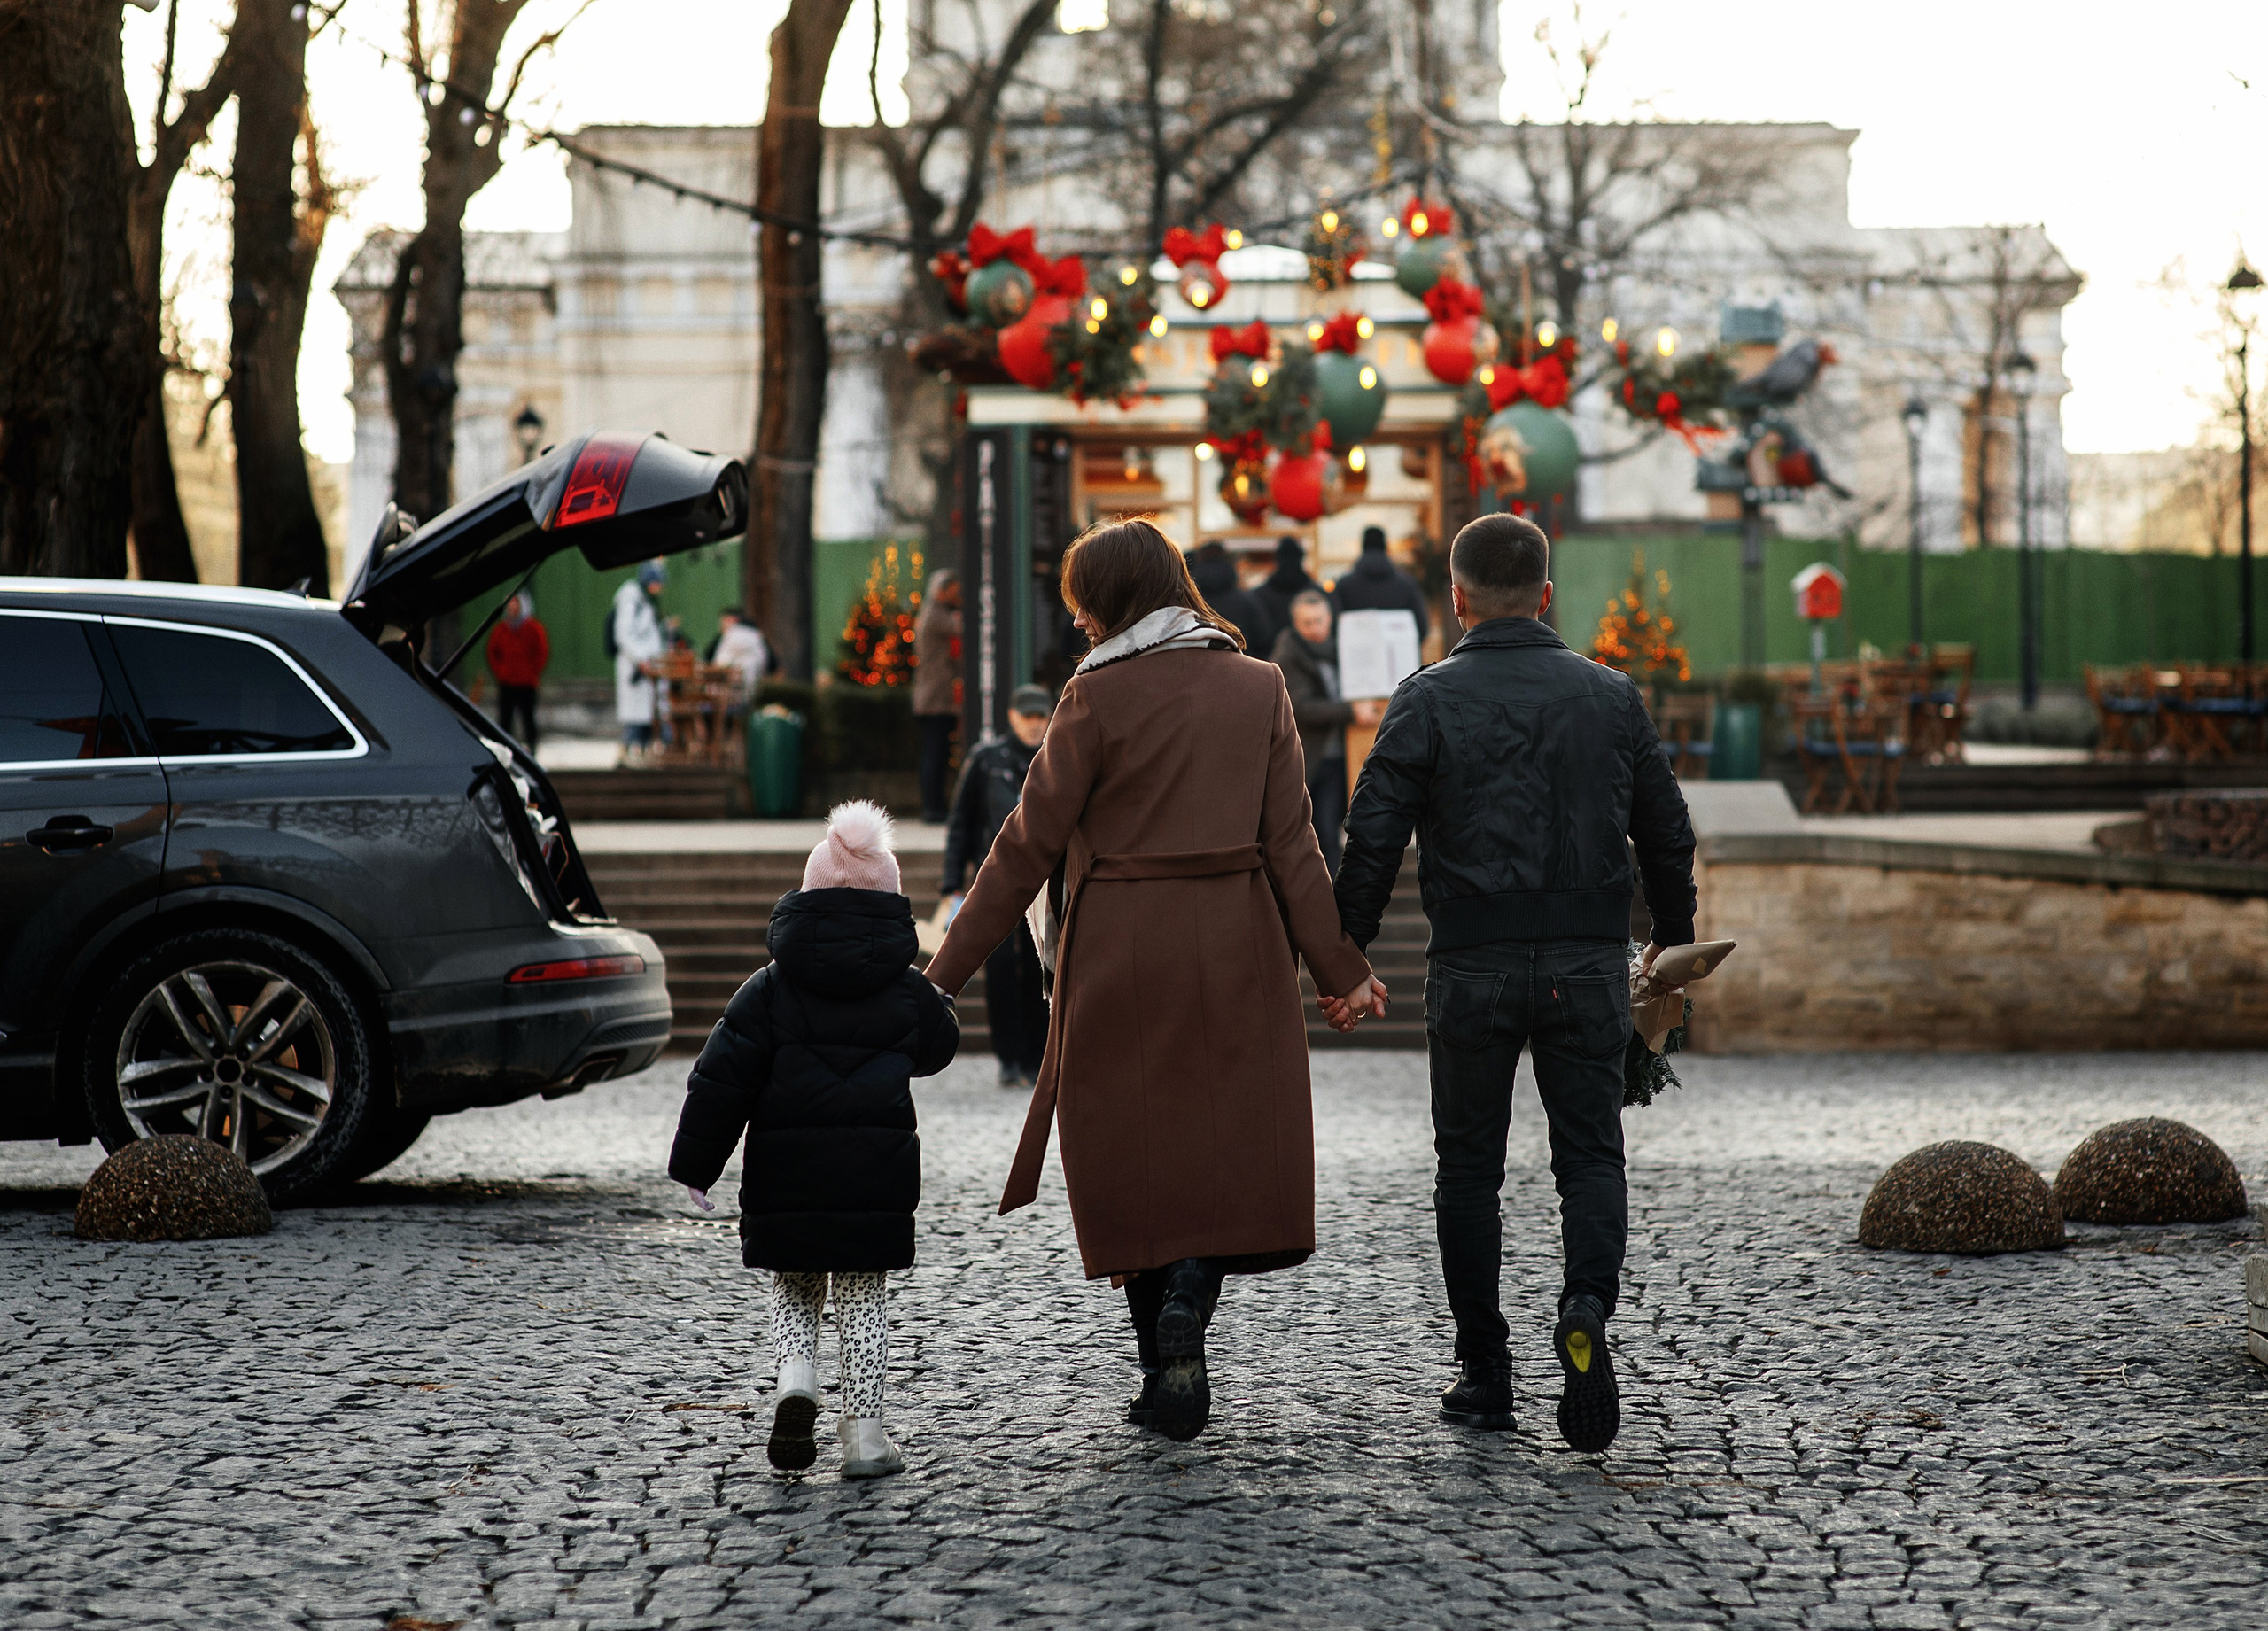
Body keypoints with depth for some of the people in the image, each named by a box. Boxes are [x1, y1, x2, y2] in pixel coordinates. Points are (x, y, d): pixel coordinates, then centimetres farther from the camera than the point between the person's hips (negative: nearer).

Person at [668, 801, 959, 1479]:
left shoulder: (771, 989, -1)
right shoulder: (909, 992, 1)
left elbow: (722, 1081, -3)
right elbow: (938, 1047, 21)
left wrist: (695, 1164, 3)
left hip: (785, 1180, 0)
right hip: (876, 1177, 0)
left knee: (794, 1288, 17)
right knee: (862, 1297, 9)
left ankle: (796, 1373, -10)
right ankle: (863, 1431, 5)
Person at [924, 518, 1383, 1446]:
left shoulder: (1100, 696, -7)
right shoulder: (1258, 688, 4)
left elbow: (1029, 845, -7)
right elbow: (1291, 843, 1)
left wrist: (947, 971, -2)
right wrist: (1340, 966, 5)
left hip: (1122, 953, -3)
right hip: (1234, 951, 3)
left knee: (1134, 1159, 8)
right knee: (1228, 1150, 11)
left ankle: (1169, 1381, 7)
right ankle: (1189, 1297, -17)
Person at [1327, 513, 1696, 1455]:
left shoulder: (1429, 701, -3)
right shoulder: (1611, 697, 7)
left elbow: (1373, 839, -8)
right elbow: (1667, 834, 13)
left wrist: (1343, 954, 0)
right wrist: (1672, 944, 26)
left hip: (1473, 967, -2)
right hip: (1589, 964, 2)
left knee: (1469, 1166, 10)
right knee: (1591, 1153, 8)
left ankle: (1485, 1376, 11)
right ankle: (1587, 1308, -20)